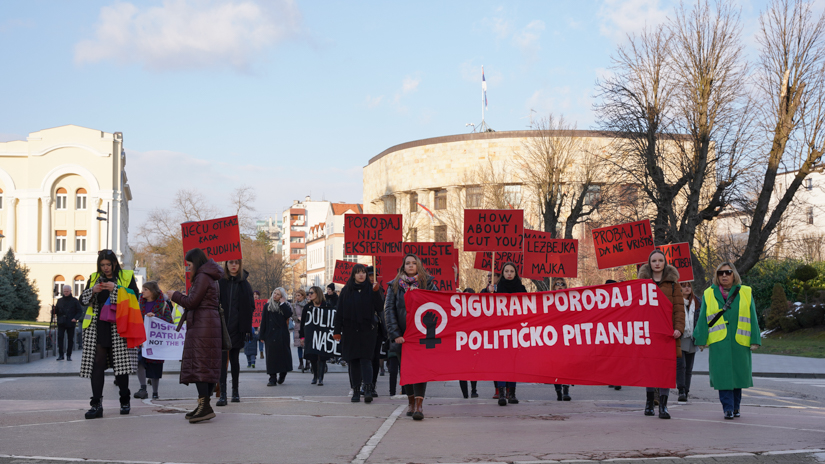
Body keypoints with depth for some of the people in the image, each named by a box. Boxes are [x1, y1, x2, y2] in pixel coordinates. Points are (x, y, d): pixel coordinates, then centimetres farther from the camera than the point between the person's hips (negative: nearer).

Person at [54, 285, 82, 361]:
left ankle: (68, 355, 11)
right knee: (60, 337, -11)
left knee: (70, 339, 3)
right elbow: (56, 311, 15)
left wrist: (76, 318, -14)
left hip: (71, 323, -2)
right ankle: (61, 355, -7)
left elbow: (80, 311, 2)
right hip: (61, 323, 2)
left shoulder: (74, 300, 3)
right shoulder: (60, 300, 12)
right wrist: (53, 310, -9)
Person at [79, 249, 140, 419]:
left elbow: (135, 296, -5)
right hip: (98, 327, 2)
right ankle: (96, 405, -6)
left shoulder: (127, 277, 7)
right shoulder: (94, 278, 16)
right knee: (97, 363, -5)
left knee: (120, 363, 1)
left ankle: (125, 401, 18)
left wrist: (115, 288, -14)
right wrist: (92, 291, -6)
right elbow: (83, 300, 14)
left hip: (118, 328, -2)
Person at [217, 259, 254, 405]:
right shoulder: (220, 282, 3)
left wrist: (246, 328, -4)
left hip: (237, 328, 1)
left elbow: (250, 307, 5)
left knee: (234, 359, 10)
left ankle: (235, 391, 19)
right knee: (222, 359, -8)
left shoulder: (244, 284, 5)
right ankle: (222, 394, -11)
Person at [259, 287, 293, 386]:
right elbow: (263, 321, 5)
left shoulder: (285, 306, 6)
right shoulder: (267, 306, 7)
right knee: (271, 356, -1)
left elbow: (289, 314, -15)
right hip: (270, 335, 1)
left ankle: (282, 374, 22)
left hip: (282, 335, -1)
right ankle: (272, 379, 1)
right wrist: (262, 335, 0)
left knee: (282, 353, 2)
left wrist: (282, 303, -10)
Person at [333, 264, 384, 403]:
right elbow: (339, 311, 6)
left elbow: (379, 308, -7)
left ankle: (368, 389, -16)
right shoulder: (346, 290, 7)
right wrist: (337, 331, 2)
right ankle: (356, 390, 11)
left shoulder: (371, 289, 2)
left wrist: (376, 292, -18)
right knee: (353, 361, 5)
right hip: (350, 331, 2)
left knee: (365, 359, -11)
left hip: (367, 330, -2)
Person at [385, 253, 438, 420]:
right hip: (403, 335, 2)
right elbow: (389, 310, 3)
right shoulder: (395, 285, 9)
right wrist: (395, 334, -8)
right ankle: (411, 403, 18)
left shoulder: (427, 283, 7)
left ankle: (419, 405, -14)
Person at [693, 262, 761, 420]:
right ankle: (728, 408, -6)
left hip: (740, 342, 1)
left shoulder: (746, 293, 9)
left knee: (738, 375, 7)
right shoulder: (709, 294, 9)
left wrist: (754, 340, 1)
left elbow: (753, 318, 7)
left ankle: (736, 406, 22)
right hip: (718, 343, -1)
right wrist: (701, 340, 4)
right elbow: (702, 319, 9)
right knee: (723, 376, -7)